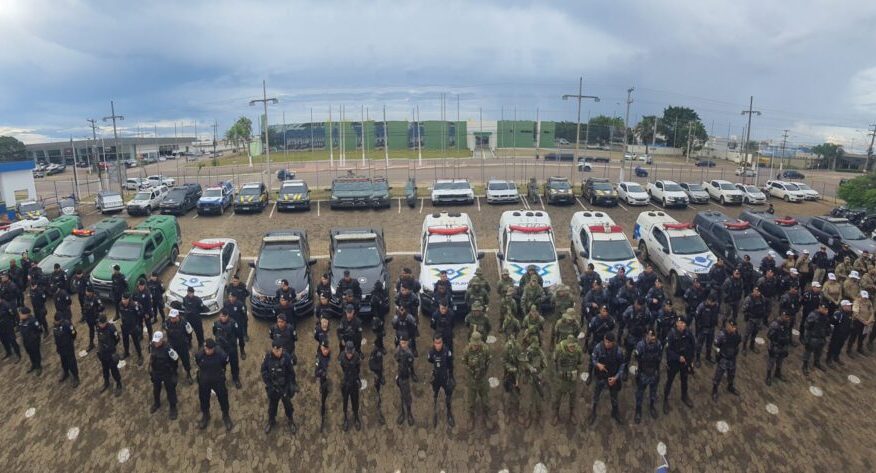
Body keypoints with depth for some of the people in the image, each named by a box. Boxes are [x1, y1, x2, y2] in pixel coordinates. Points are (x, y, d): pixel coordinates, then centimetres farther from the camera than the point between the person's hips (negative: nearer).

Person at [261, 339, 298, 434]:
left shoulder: (286, 357, -24)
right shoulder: (268, 357, -19)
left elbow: (291, 374, -13)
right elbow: (264, 372, -7)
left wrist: (292, 387, -9)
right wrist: (269, 385, -11)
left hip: (285, 387, -2)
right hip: (272, 387, 2)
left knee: (287, 405, 19)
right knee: (272, 405, 23)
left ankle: (291, 421, 43)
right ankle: (271, 421, 49)